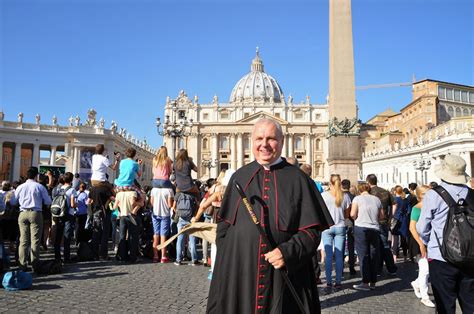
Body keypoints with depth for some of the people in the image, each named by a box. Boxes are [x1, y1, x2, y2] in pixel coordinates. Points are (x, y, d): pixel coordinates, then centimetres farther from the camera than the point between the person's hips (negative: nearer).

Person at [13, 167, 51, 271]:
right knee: (35, 239, 0)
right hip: (35, 213, -3)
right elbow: (48, 202, 0)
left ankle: (22, 264, 8)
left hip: (23, 213, 3)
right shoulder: (39, 187, -4)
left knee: (23, 239, 7)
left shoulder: (20, 187, 5)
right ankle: (34, 263, 1)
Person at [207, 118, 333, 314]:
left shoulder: (298, 179, -3)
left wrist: (288, 252, -18)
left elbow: (312, 230, -4)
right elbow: (224, 222, 12)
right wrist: (225, 259, 1)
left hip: (284, 276, -2)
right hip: (238, 275, 2)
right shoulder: (240, 177, 6)